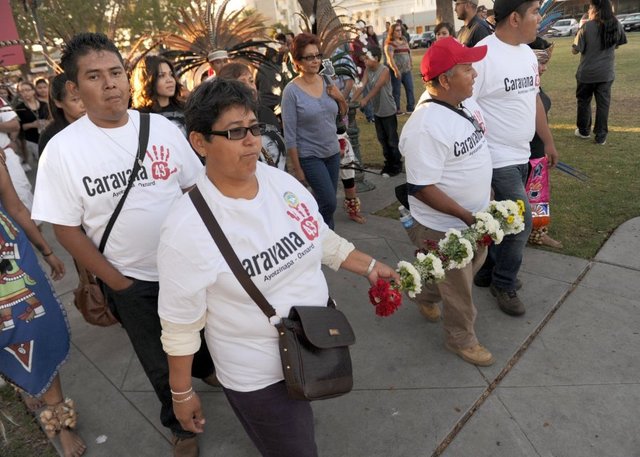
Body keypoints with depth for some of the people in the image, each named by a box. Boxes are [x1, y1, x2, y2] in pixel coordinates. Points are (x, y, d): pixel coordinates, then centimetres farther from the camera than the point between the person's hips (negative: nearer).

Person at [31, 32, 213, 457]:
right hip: (131, 281, -2)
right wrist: (116, 281, -11)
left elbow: (195, 188, 1)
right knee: (161, 365, 16)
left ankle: (210, 369, 60)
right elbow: (66, 229, -9)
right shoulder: (62, 149, -13)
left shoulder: (162, 127, -6)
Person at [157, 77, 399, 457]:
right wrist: (182, 394, -5)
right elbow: (179, 324, -15)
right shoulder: (188, 229, -25)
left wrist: (370, 266, 5)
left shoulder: (282, 182, -7)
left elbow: (321, 238, 9)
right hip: (258, 375, -5)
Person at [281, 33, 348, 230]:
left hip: (333, 152, 5)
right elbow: (289, 134, -12)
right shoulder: (291, 90, -13)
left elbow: (342, 114, 13)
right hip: (309, 156, -5)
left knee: (325, 203, 13)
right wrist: (297, 168, -12)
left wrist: (341, 98, -7)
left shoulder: (327, 82, 2)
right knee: (329, 204, -7)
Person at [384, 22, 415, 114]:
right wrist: (395, 70, -30)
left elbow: (409, 52, 25)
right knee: (396, 91, -1)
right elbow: (390, 58, -20)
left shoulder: (404, 40, 14)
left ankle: (410, 107, 12)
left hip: (407, 70, 7)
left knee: (410, 88, 5)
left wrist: (410, 63, 21)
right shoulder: (390, 44, -9)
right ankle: (396, 109, 9)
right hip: (396, 71, -7)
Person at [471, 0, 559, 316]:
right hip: (498, 158, -8)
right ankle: (504, 284, 17)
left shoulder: (527, 53, 10)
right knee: (521, 222, -4)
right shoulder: (483, 55, -18)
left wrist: (549, 142, 22)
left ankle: (488, 272, 34)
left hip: (521, 154, 9)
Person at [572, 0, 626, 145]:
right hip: (606, 73, 3)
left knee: (584, 102, 16)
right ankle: (601, 136, 12)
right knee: (603, 104, 8)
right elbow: (617, 45, 11)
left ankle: (584, 131, 28)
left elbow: (575, 50, -11)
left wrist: (580, 29, 0)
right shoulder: (616, 25, -3)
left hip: (587, 73, -3)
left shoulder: (586, 27, -16)